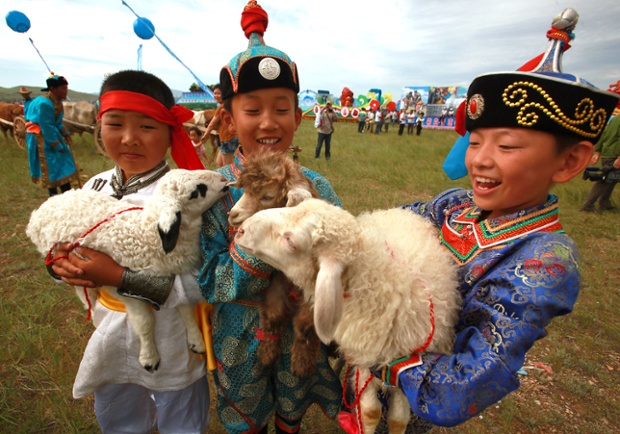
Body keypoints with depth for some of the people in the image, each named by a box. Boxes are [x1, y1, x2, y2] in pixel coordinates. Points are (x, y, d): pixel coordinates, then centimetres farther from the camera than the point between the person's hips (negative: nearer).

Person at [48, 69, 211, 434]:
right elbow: (73, 251, 7)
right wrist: (61, 262, -15)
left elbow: (200, 283, -27)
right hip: (110, 344, 6)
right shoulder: (95, 188, -4)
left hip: (172, 349, -5)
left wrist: (121, 278, -31)